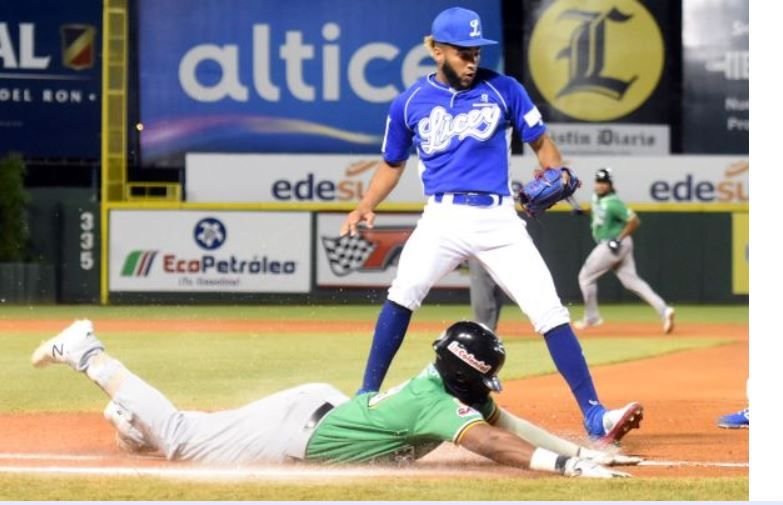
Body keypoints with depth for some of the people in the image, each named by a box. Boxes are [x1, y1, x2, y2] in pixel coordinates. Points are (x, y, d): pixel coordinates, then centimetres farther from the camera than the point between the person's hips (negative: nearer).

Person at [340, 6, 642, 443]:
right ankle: (367, 398, -10)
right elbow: (393, 164, 18)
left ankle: (594, 415, -10)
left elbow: (540, 141, 10)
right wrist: (365, 208, 2)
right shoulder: (410, 103, 7)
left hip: (499, 218, 0)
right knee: (403, 292, -23)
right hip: (442, 217, 0)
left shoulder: (504, 90, 4)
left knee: (550, 310, -9)